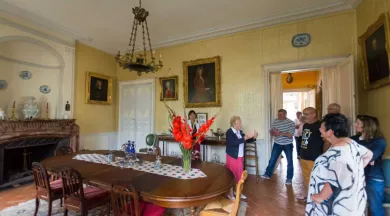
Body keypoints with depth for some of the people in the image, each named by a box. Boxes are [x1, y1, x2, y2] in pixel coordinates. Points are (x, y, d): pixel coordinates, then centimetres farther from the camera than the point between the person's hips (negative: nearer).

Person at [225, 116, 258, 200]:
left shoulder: (240, 132, 6)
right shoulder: (229, 132, -16)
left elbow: (247, 140, 10)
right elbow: (234, 142, -31)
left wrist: (253, 137, -10)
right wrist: (245, 137, -34)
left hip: (240, 157, 7)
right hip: (232, 157, -7)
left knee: (239, 175, 16)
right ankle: (230, 193, 19)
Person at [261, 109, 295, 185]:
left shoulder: (291, 123, -14)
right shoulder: (275, 121, -3)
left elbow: (290, 135, -21)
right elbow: (271, 132, 0)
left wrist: (280, 133, -31)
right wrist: (274, 133, -23)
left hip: (288, 144, -2)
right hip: (277, 144, 3)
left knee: (289, 161, 8)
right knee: (272, 159, 7)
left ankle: (289, 178, 24)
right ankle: (268, 174, 20)